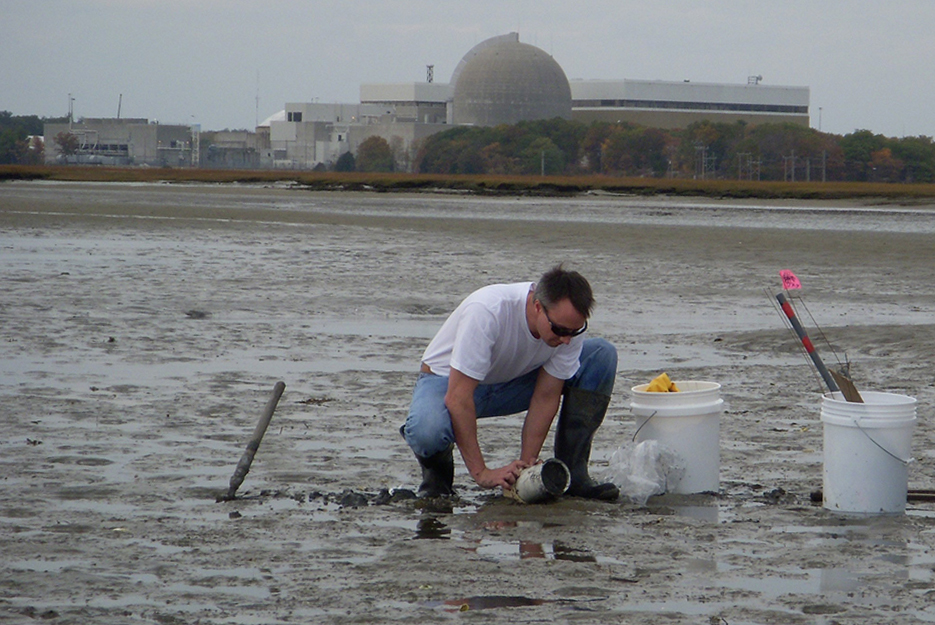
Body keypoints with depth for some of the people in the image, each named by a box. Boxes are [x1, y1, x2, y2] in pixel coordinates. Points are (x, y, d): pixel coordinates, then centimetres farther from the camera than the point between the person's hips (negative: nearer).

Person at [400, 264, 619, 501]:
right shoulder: (486, 311, -37)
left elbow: (546, 397, -13)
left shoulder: (570, 323, -21)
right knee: (427, 432, -41)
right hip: (447, 381, -5)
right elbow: (458, 397, -35)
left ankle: (571, 473, -8)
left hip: (513, 382, 5)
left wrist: (527, 463, -21)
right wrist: (480, 472, -36)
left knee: (601, 355, -14)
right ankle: (438, 467, -2)